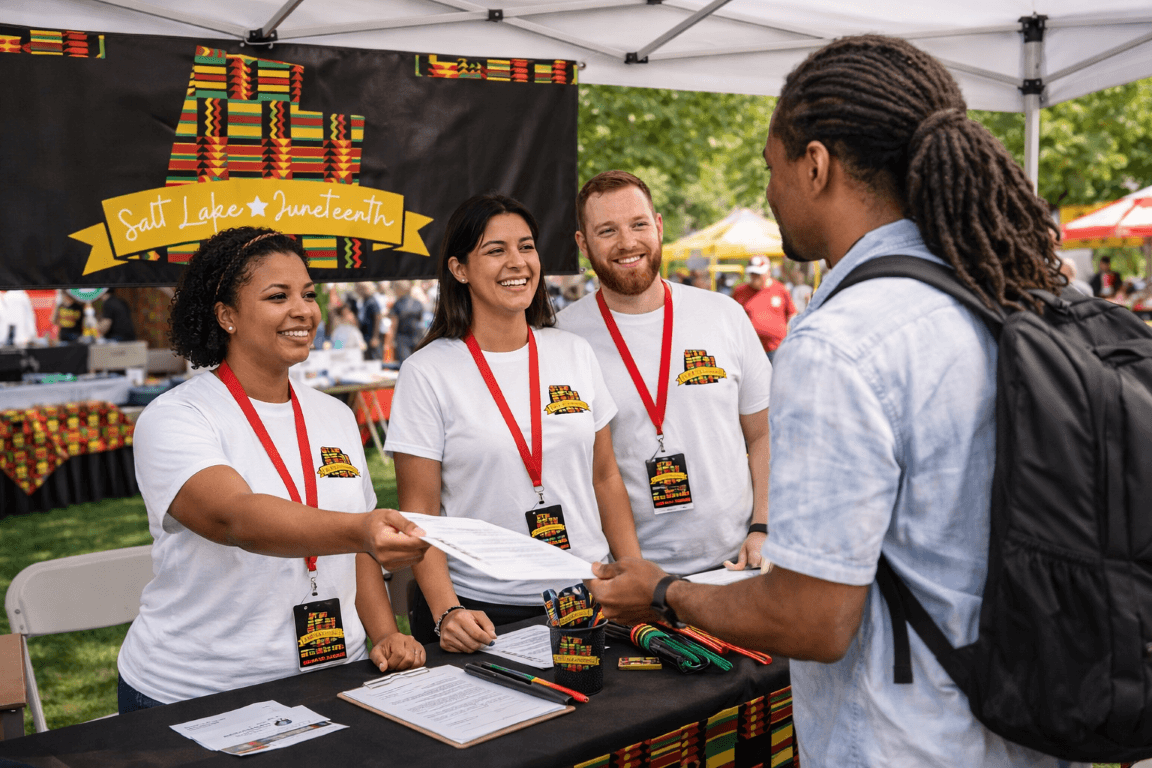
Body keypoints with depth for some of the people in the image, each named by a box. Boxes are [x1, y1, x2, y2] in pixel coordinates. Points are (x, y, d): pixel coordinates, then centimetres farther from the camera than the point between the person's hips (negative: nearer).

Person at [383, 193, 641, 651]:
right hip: (481, 611, -3)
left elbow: (605, 477, 11)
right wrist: (446, 612, -19)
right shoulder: (427, 373, -6)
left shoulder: (575, 354, 5)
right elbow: (419, 511, -7)